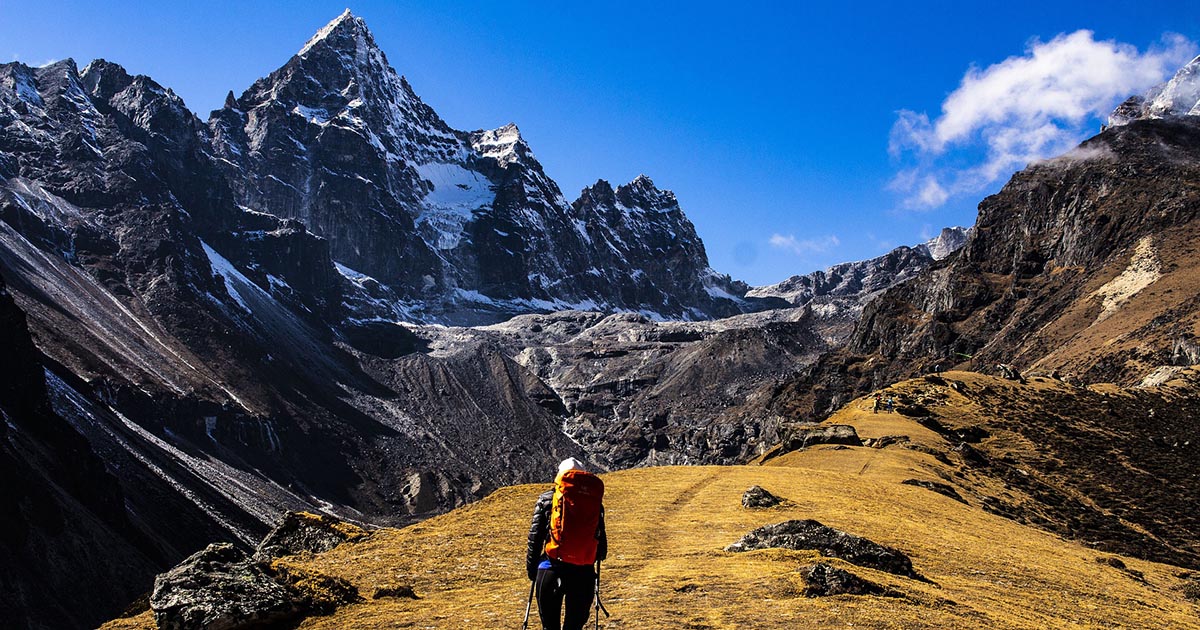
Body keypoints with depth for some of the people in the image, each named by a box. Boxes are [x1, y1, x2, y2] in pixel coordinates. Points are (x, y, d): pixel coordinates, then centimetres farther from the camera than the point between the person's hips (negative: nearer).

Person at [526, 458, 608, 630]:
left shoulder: (546, 500, 2)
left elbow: (535, 537, 2)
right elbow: (601, 539, 8)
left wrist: (531, 568, 11)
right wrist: (597, 557, 25)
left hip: (551, 570, -1)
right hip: (584, 573, 1)